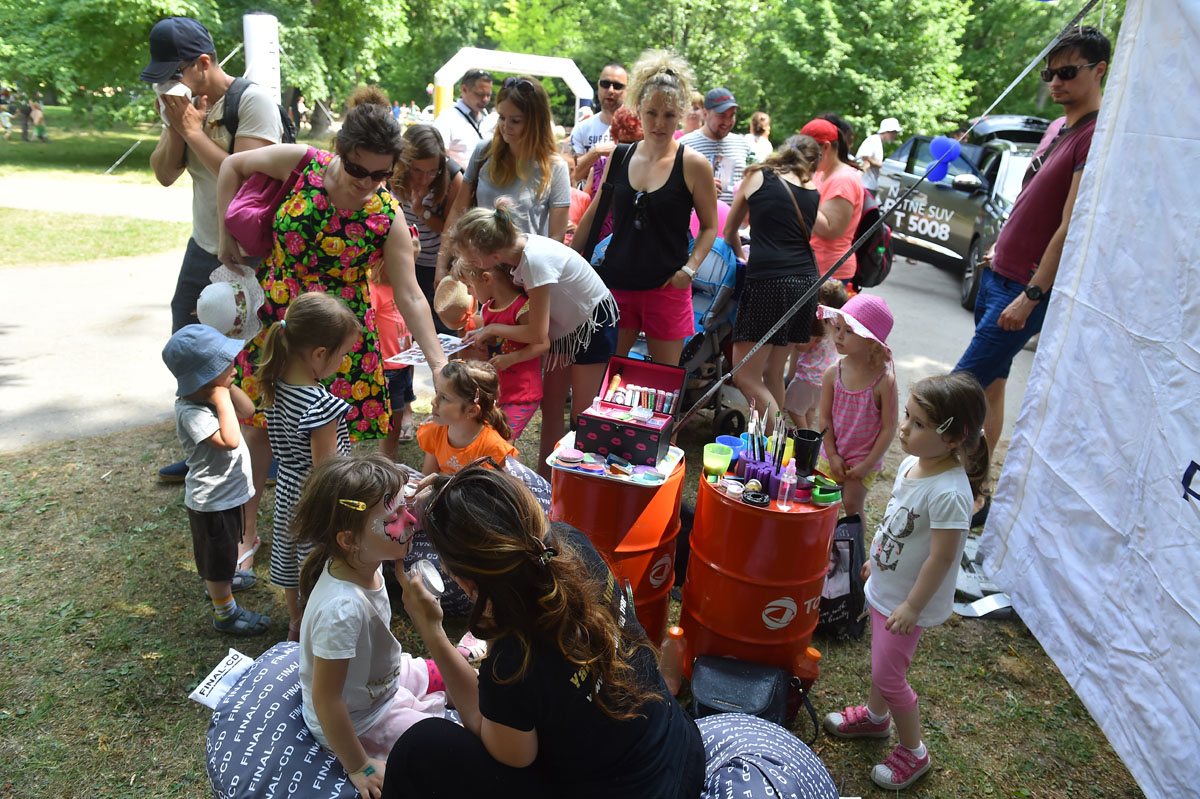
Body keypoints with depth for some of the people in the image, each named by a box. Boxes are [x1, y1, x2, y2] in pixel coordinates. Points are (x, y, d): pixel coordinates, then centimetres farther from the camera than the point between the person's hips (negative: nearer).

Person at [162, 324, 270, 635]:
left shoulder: (212, 395, -5)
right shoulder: (191, 412, -32)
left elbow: (248, 410, -1)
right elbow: (229, 440, -41)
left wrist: (229, 387, -13)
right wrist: (222, 399, -36)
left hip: (228, 492, 9)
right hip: (213, 501, -9)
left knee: (225, 550, 33)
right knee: (218, 555, 11)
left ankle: (221, 580, 57)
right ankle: (226, 613, 28)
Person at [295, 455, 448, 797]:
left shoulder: (364, 564, -16)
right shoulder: (341, 609, -40)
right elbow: (325, 699, -30)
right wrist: (358, 767, -20)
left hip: (386, 677, 8)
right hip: (358, 719, -8)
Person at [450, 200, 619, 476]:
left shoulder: (535, 261, -36)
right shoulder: (514, 245, -13)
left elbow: (537, 334, -28)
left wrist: (491, 329, -15)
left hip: (595, 325, -8)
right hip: (564, 325, 8)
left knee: (582, 414, -1)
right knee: (550, 406, 10)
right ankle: (545, 477, 20)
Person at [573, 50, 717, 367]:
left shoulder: (693, 164, -5)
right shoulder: (619, 157, 5)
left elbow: (710, 227, 2)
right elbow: (594, 214, 16)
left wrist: (689, 268, -12)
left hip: (666, 288, -3)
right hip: (616, 282, 3)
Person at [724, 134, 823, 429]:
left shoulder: (757, 176, 6)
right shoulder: (813, 192, 14)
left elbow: (729, 231, 20)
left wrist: (741, 255, 37)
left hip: (768, 281, -6)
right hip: (806, 281, 6)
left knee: (746, 377, -2)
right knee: (773, 374, 15)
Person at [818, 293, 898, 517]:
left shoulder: (884, 380, -19)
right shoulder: (833, 373, -9)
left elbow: (889, 428, -14)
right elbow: (825, 417, -3)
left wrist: (866, 465, -14)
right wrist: (832, 456, -7)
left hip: (863, 460, -4)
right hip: (831, 457, 4)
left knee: (852, 505, -4)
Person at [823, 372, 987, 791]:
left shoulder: (949, 493, -33)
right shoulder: (912, 463, -6)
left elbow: (942, 557, -27)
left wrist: (912, 606, -20)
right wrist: (876, 558, 20)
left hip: (908, 600, -8)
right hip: (885, 585, 8)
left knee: (888, 674, 5)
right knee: (881, 658, 26)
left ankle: (913, 752, 27)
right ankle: (875, 715, 50)